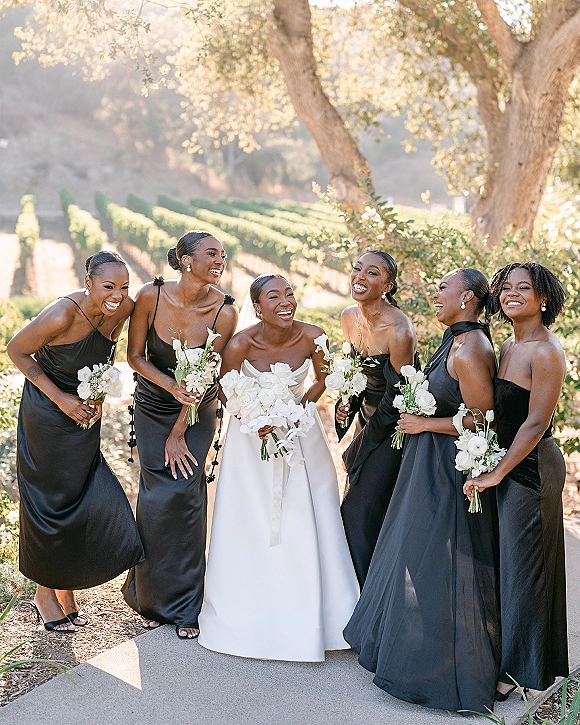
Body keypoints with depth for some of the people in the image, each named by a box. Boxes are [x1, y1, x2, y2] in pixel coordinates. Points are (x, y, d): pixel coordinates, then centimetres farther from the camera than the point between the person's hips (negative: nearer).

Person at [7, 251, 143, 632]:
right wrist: (61, 399, -17)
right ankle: (45, 593, 27)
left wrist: (100, 394, -5)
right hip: (47, 414, -5)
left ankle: (67, 590, 26)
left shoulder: (124, 308, -12)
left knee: (90, 501, 6)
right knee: (50, 501, 6)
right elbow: (17, 350, -15)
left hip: (86, 414, 5)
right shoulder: (62, 314, -29)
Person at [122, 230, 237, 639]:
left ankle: (183, 605, 9)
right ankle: (151, 599, 20)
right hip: (153, 406, 1)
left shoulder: (224, 311, -19)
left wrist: (179, 432, -11)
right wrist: (173, 386, -24)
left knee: (184, 493, -7)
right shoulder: (151, 296, -17)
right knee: (155, 496, -1)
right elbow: (136, 356, -8)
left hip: (198, 411, -1)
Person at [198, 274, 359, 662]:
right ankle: (248, 614, 26)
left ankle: (307, 619, 22)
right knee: (251, 524, 7)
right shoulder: (240, 345, -23)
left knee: (305, 523, 4)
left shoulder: (312, 337, -20)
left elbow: (324, 379, 0)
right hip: (251, 433, -1)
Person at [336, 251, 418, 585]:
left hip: (393, 426, -8)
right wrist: (348, 404, -4)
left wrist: (362, 447, -11)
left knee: (361, 510, -3)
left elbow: (397, 396, -20)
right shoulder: (350, 317, -3)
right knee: (355, 504, 16)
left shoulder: (399, 330, -26)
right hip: (369, 416, 8)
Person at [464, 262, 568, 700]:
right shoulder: (509, 346, 9)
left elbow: (535, 423, -20)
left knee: (522, 566, 3)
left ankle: (516, 669, 19)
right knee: (506, 561, 18)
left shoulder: (546, 352, -18)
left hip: (531, 467, -9)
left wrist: (498, 473, -16)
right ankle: (507, 655, 34)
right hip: (507, 464, 9)